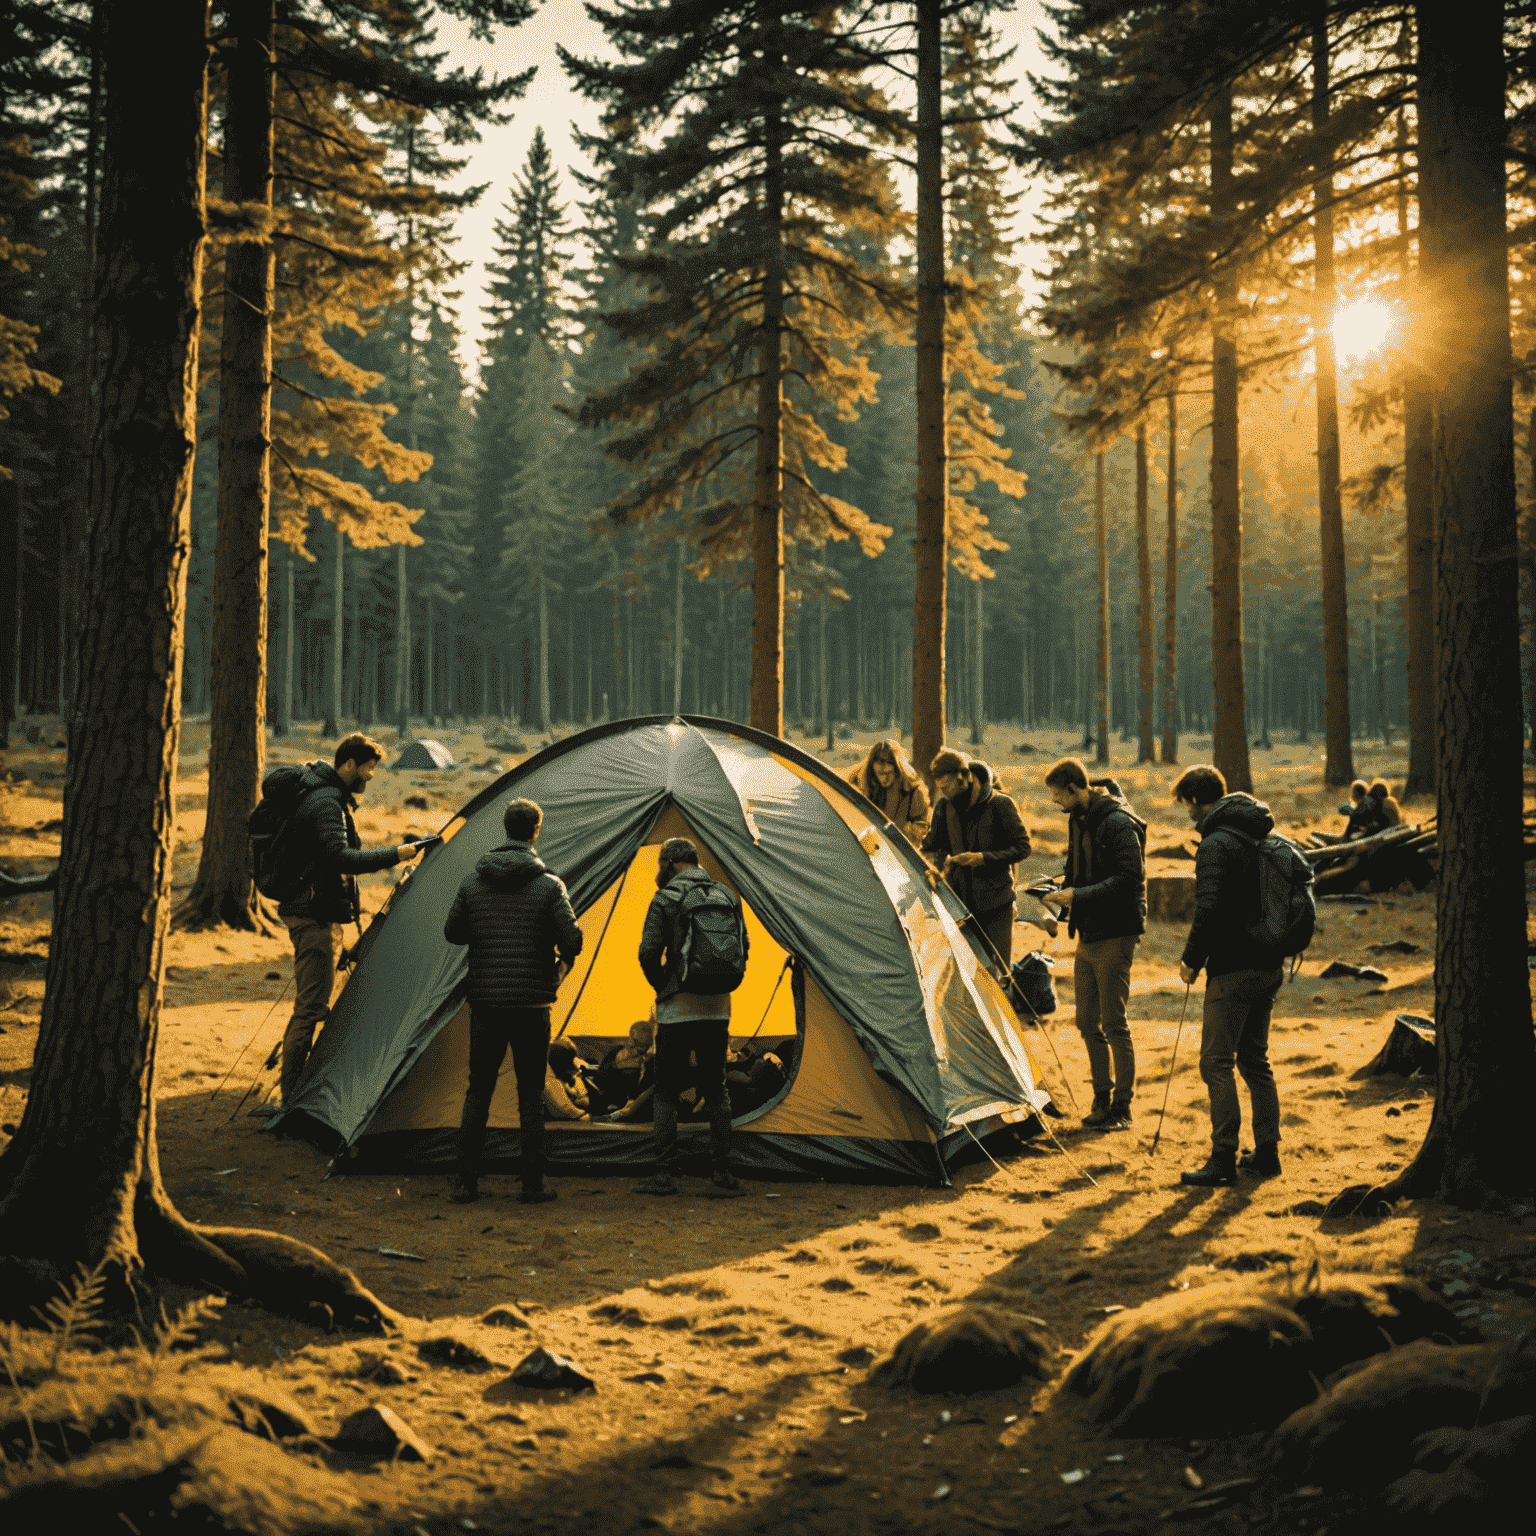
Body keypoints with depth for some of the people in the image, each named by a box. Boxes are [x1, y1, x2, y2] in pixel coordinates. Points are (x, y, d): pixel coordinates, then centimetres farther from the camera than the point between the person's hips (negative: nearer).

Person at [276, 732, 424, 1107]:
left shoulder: (325, 792, 15)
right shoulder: (327, 802, -19)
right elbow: (340, 858, -31)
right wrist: (394, 855, -28)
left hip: (311, 911, 11)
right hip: (316, 915, -11)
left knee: (311, 1003, 17)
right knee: (311, 1006, -9)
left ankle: (293, 1089, 24)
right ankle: (292, 1097, -6)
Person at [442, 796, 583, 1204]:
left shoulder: (473, 882, 1)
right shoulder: (549, 885, -8)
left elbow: (453, 933, 10)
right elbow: (572, 941, -10)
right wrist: (560, 969, 11)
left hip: (485, 1002, 2)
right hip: (532, 1003, -2)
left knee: (478, 1090, 10)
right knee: (531, 1094, 6)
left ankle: (465, 1182, 10)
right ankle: (533, 1184, 8)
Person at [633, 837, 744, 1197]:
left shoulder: (665, 900, -6)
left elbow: (648, 953, -12)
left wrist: (663, 987, 4)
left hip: (678, 1009, -4)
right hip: (718, 1009, 4)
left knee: (666, 1092, 4)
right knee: (716, 1090, 10)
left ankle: (665, 1174, 0)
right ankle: (722, 1174, 7)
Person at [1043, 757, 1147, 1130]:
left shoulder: (1118, 823, -18)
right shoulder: (1078, 818, 10)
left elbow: (1129, 878, -23)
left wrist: (1079, 895, -23)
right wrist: (1064, 886, 4)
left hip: (1115, 935, -9)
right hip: (1087, 935, 9)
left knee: (1114, 1025, -3)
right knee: (1088, 1023, 13)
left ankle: (1122, 1108, 7)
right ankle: (1102, 1099, 25)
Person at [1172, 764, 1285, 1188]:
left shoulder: (1216, 843, -16)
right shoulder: (1263, 837, 12)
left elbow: (1209, 909, -23)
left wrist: (1191, 959, -12)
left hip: (1233, 970, -9)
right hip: (1269, 966, 9)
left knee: (1216, 1063, -4)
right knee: (1255, 1059, 17)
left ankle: (1223, 1160, -4)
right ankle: (1266, 1153, 20)